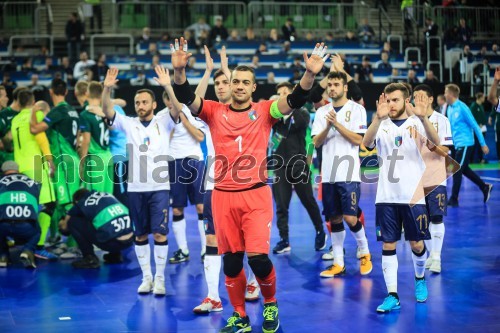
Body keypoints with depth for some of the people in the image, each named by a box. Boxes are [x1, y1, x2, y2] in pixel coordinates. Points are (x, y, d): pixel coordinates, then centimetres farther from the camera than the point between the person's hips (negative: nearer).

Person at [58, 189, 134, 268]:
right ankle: (115, 255, 24)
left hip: (111, 242, -6)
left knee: (72, 222, 9)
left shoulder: (80, 204, 10)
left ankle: (90, 258, 7)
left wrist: (61, 224, 48)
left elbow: (64, 226, 23)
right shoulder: (108, 195, 24)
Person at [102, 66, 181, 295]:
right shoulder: (128, 124, 7)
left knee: (159, 233, -6)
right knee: (140, 235, 8)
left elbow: (177, 110, -16)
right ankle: (146, 277, 18)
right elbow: (107, 112, -6)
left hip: (159, 187, -2)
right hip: (135, 188, 2)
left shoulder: (163, 123, 3)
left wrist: (167, 86, -30)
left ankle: (160, 278, 3)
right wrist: (107, 89, -23)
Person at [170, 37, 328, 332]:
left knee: (258, 257, -10)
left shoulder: (264, 111, 3)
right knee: (231, 260, 8)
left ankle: (271, 304, 18)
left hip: (256, 195, -2)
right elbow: (187, 98, -10)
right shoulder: (214, 111, 5)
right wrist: (180, 71, -29)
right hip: (224, 196, 2)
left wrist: (310, 75, -29)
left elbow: (295, 100, -12)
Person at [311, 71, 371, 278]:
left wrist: (337, 123, -16)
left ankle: (364, 253, 13)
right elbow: (316, 142, 4)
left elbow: (358, 139, -9)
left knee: (350, 217, -10)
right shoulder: (322, 112, 11)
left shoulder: (356, 109, 0)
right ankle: (338, 263, 14)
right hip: (328, 174, 4)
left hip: (348, 173, -4)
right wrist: (328, 126, -12)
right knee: (334, 219, 6)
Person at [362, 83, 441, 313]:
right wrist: (378, 118, -36)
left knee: (417, 243, 6)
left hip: (413, 195, -1)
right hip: (386, 196, 1)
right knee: (388, 245, -1)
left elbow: (435, 141, -21)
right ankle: (392, 296, 3)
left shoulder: (416, 123, -1)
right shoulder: (382, 125, 3)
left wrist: (423, 117, -41)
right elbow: (366, 143, -18)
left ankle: (420, 279, 34)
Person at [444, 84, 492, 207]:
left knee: (457, 170, -6)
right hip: (456, 144, 8)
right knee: (464, 169, 15)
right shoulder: (449, 109, 8)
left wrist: (483, 144, -12)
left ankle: (453, 200, 2)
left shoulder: (462, 107, -15)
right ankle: (485, 188, 29)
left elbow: (475, 126, -13)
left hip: (465, 143, -8)